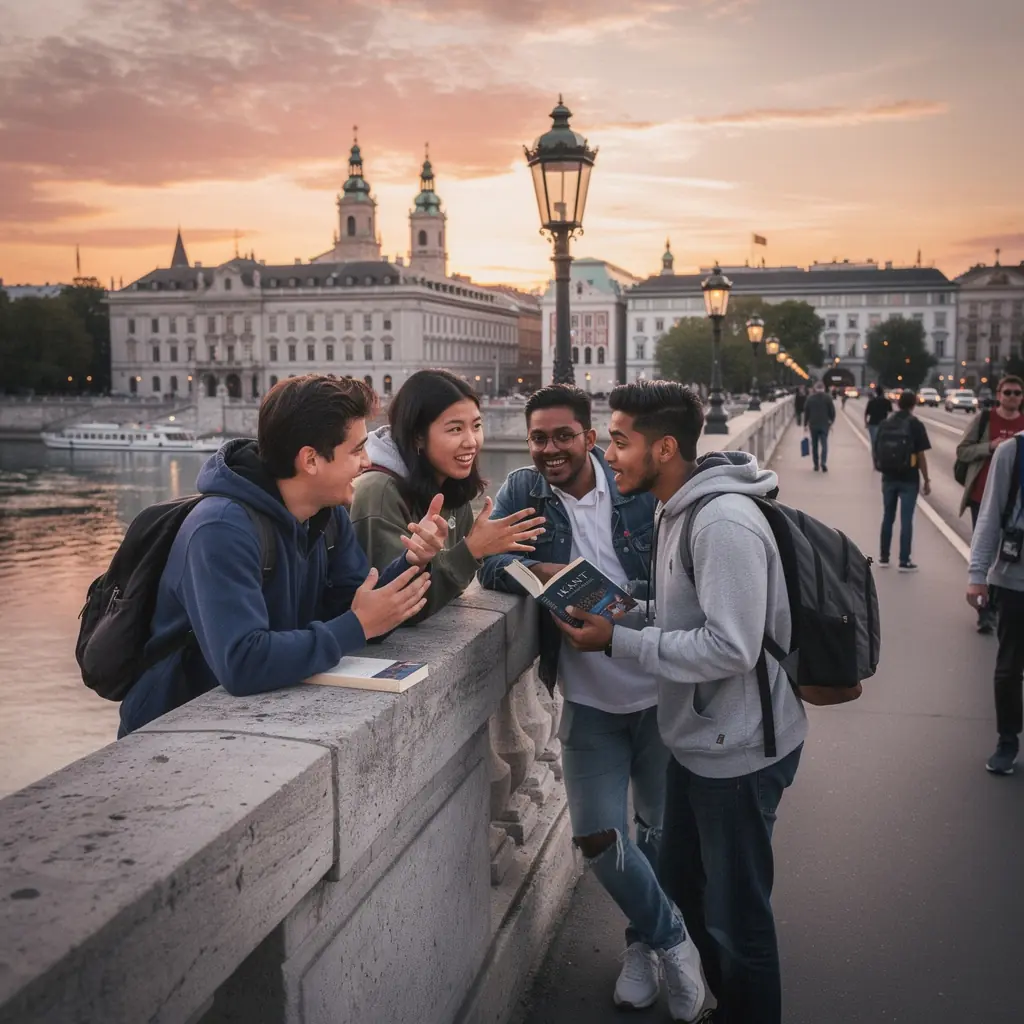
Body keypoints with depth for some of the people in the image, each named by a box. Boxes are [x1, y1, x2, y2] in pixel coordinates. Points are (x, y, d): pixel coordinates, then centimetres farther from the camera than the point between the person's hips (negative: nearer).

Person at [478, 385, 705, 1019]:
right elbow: (490, 562, -9)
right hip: (589, 699, 1)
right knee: (598, 838, -2)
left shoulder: (636, 487, -6)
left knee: (663, 829, 13)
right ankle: (671, 939, 25)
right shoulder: (522, 492, -1)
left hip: (660, 688, -1)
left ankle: (645, 941, 40)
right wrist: (541, 571, -29)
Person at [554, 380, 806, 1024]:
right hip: (699, 740, 10)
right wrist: (618, 616, 0)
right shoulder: (676, 510, 6)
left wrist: (620, 642, -23)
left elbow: (731, 648, -29)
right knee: (685, 885, 24)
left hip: (738, 752, -10)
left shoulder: (725, 524, -25)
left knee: (737, 920, 6)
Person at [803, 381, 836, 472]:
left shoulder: (810, 398, -1)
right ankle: (823, 462, -20)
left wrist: (805, 424, 10)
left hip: (813, 425, 1)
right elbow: (832, 411, -2)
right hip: (824, 424, -1)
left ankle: (816, 465, 11)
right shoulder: (828, 397, -4)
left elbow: (806, 412, 2)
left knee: (814, 445, 10)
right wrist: (831, 422, 12)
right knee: (824, 444, 0)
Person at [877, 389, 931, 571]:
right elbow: (921, 456, -9)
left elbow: (877, 451, 6)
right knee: (906, 520, 1)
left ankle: (884, 557, 20)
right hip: (909, 479, -4)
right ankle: (904, 561, 3)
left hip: (889, 478, 4)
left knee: (888, 517, 14)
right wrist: (926, 480, -2)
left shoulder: (885, 424, 3)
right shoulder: (916, 425, -9)